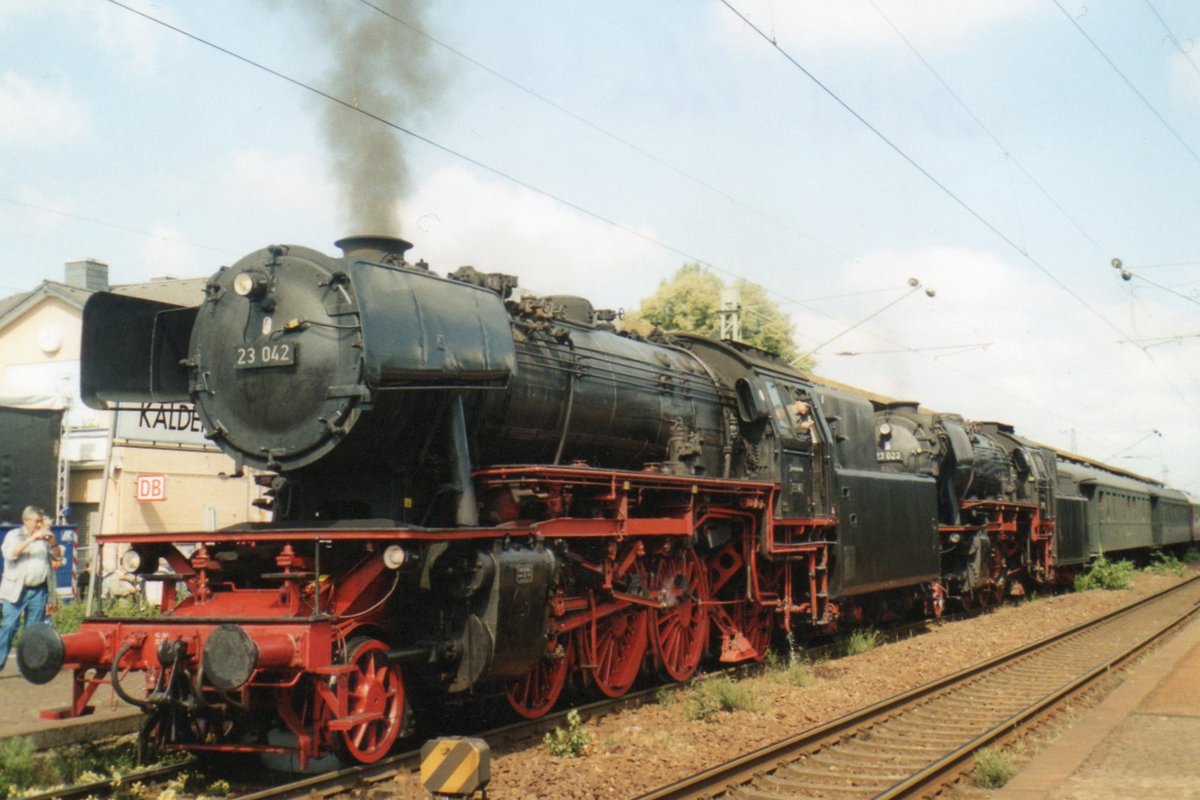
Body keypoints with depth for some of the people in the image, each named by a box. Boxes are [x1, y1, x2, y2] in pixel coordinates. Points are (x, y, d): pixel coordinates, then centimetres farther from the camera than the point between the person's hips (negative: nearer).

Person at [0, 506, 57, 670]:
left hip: (39, 590, 4)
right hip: (17, 590, -4)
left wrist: (52, 541, -2)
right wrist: (32, 538, -21)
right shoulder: (14, 535, 3)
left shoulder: (44, 538, 15)